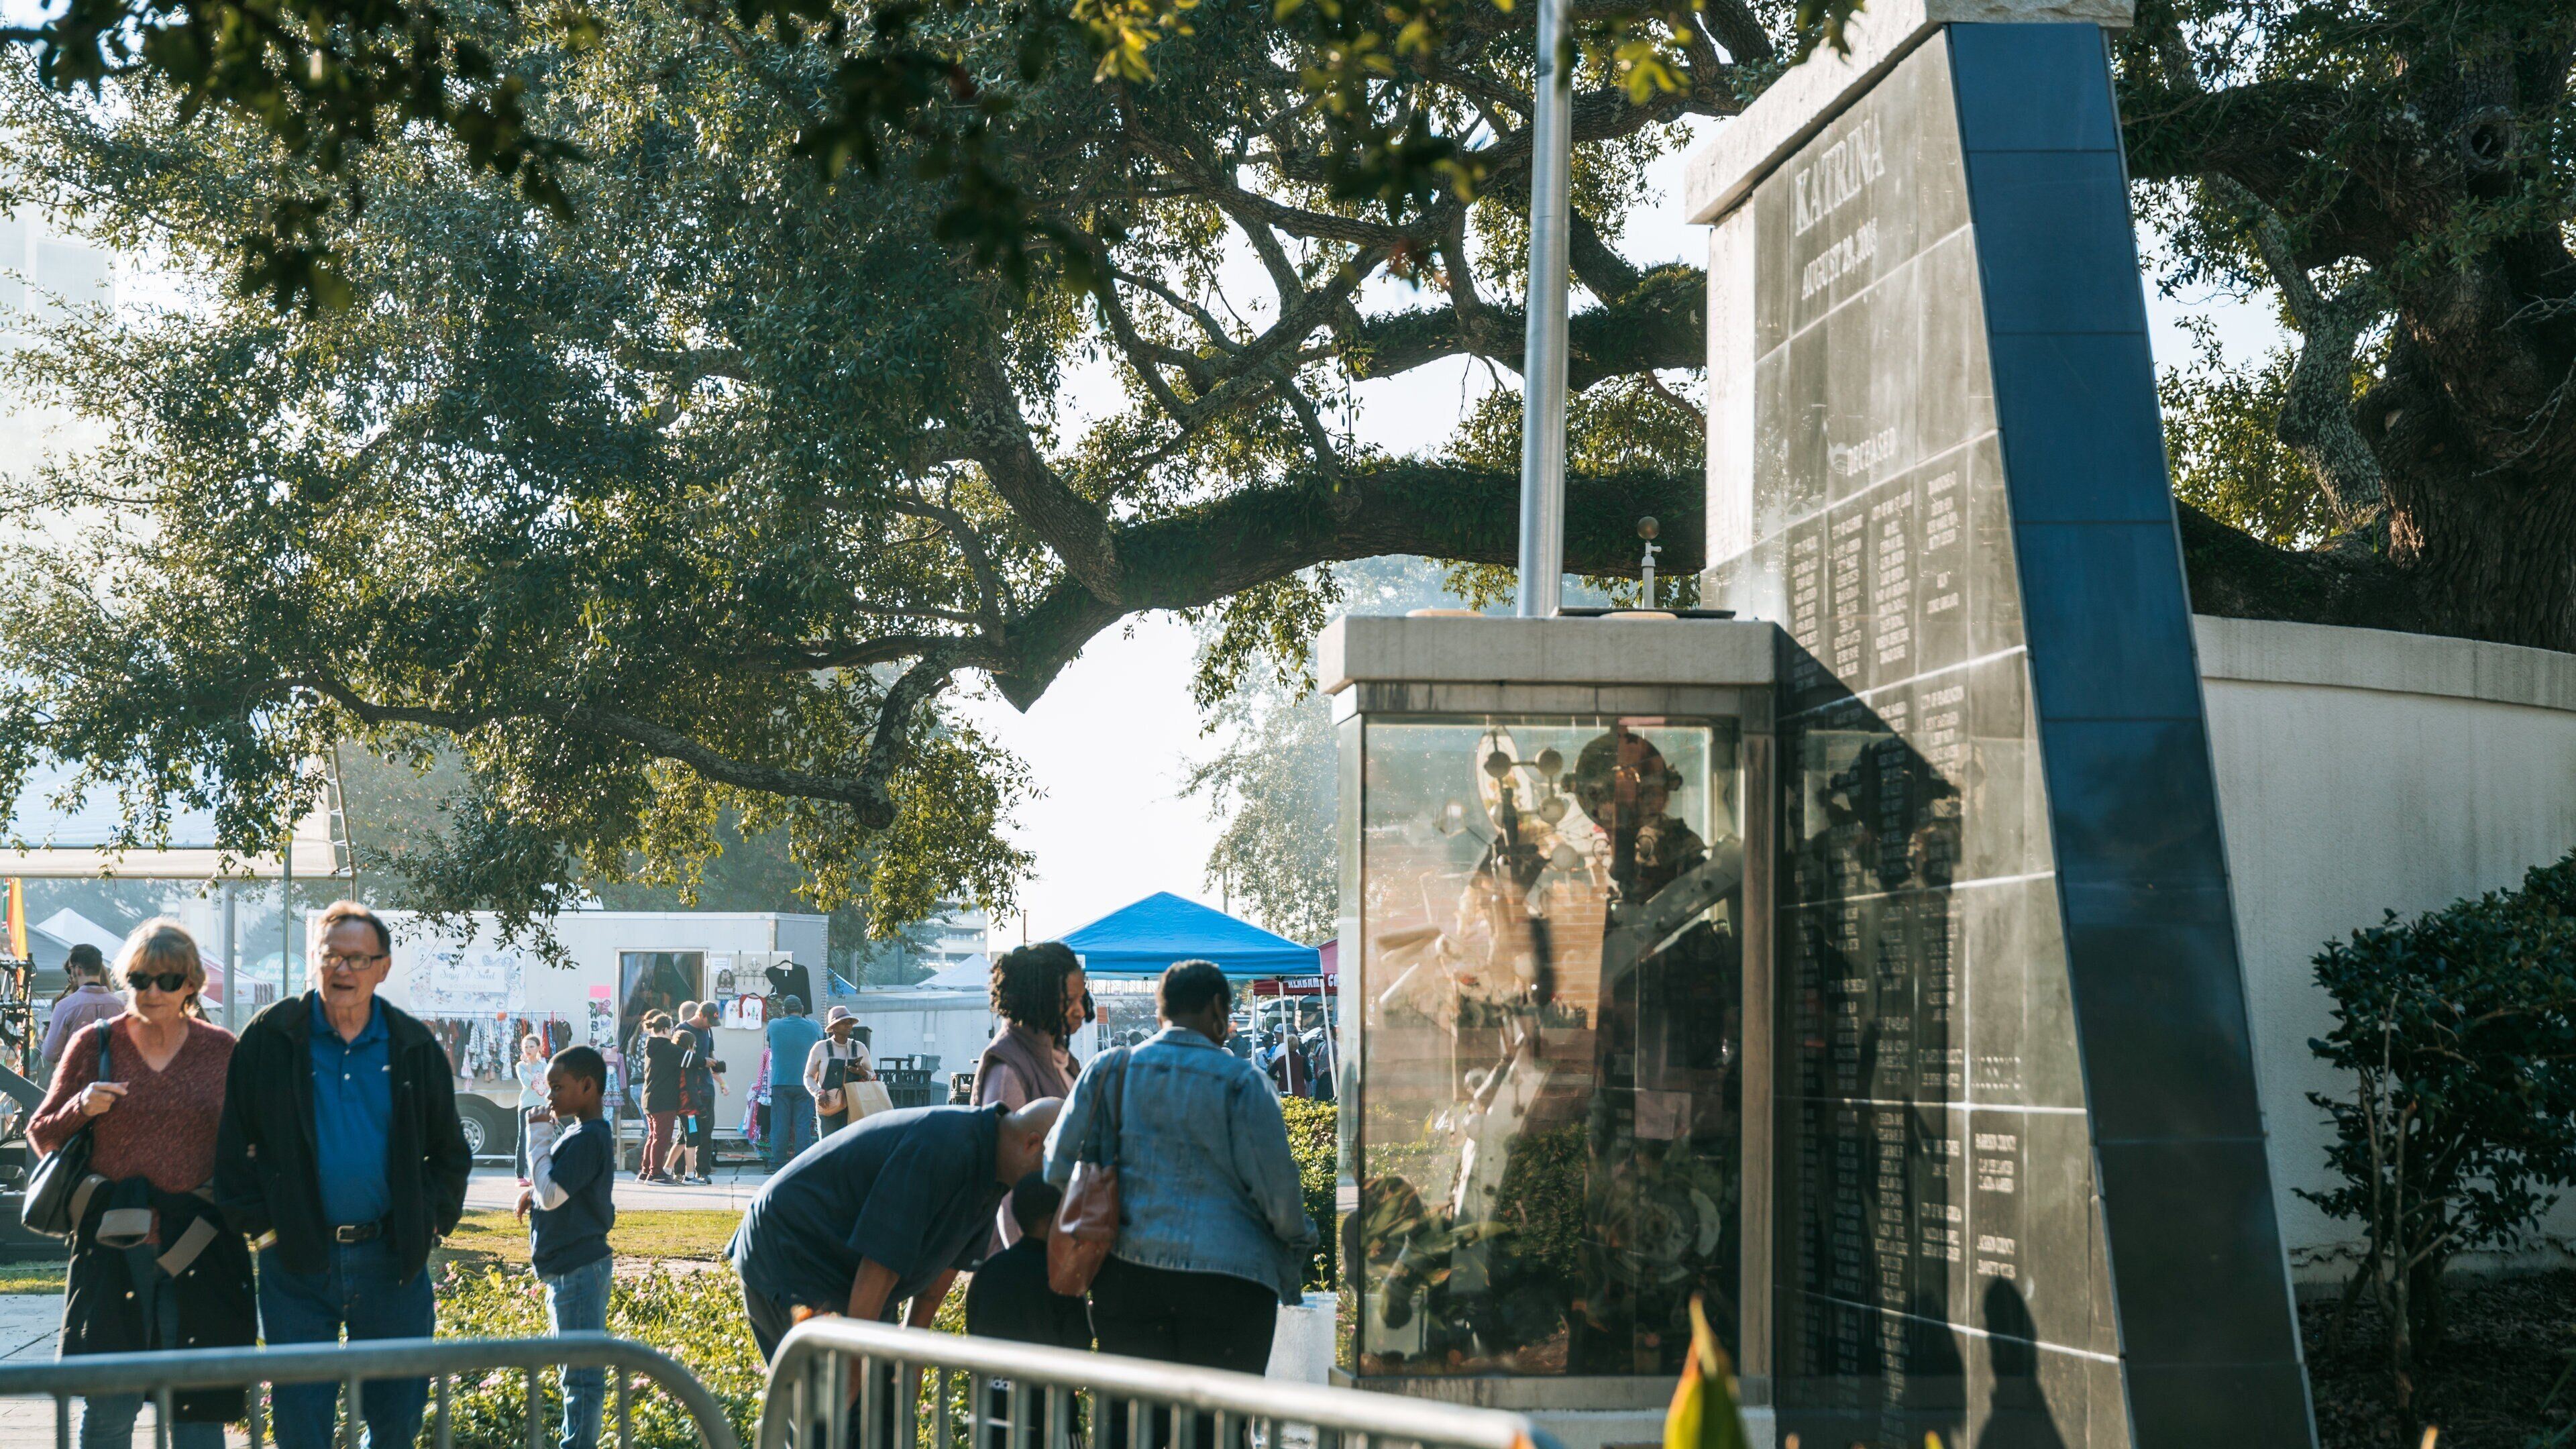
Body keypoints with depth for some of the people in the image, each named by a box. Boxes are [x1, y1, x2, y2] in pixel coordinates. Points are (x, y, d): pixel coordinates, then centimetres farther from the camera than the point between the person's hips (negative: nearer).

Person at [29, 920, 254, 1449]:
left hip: (199, 1246, 1)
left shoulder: (222, 1050, 7)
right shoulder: (94, 1044, 5)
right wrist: (81, 1108, -9)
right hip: (114, 1241, 0)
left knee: (199, 1404, 1)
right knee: (108, 1405, -3)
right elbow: (41, 1136, 11)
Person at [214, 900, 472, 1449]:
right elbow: (233, 1145, 2)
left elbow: (450, 1153, 14)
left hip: (391, 1259, 2)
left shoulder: (416, 1049, 6)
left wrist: (433, 1219, 2)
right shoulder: (269, 1039, 0)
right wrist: (257, 1221, -5)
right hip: (298, 1260, -1)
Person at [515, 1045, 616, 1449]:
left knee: (582, 1370, -5)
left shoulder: (587, 1139, -19)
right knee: (579, 1367, 17)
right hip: (569, 1268, 11)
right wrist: (535, 1193, 5)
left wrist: (538, 1136, -17)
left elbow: (552, 1195, -23)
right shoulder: (580, 1134, 13)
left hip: (578, 1268, -11)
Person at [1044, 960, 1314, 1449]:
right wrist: (1294, 1245, 14)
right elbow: (1277, 1185, -4)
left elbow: (1058, 1168, 6)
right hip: (1227, 1275, -3)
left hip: (1127, 1270, 3)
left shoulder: (1108, 1070, 7)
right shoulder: (1240, 1080, -3)